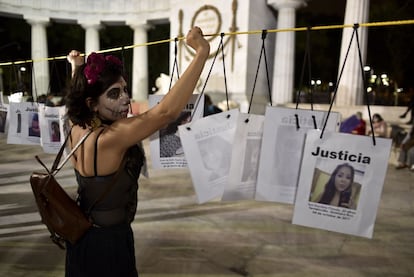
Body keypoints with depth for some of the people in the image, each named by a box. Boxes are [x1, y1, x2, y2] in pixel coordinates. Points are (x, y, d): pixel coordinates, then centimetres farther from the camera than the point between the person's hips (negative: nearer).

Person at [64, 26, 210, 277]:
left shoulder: (78, 129, -7)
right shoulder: (109, 138, -31)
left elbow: (77, 95, 17)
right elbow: (167, 111, -42)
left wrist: (78, 67, 33)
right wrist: (202, 52, -41)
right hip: (108, 242, -8)